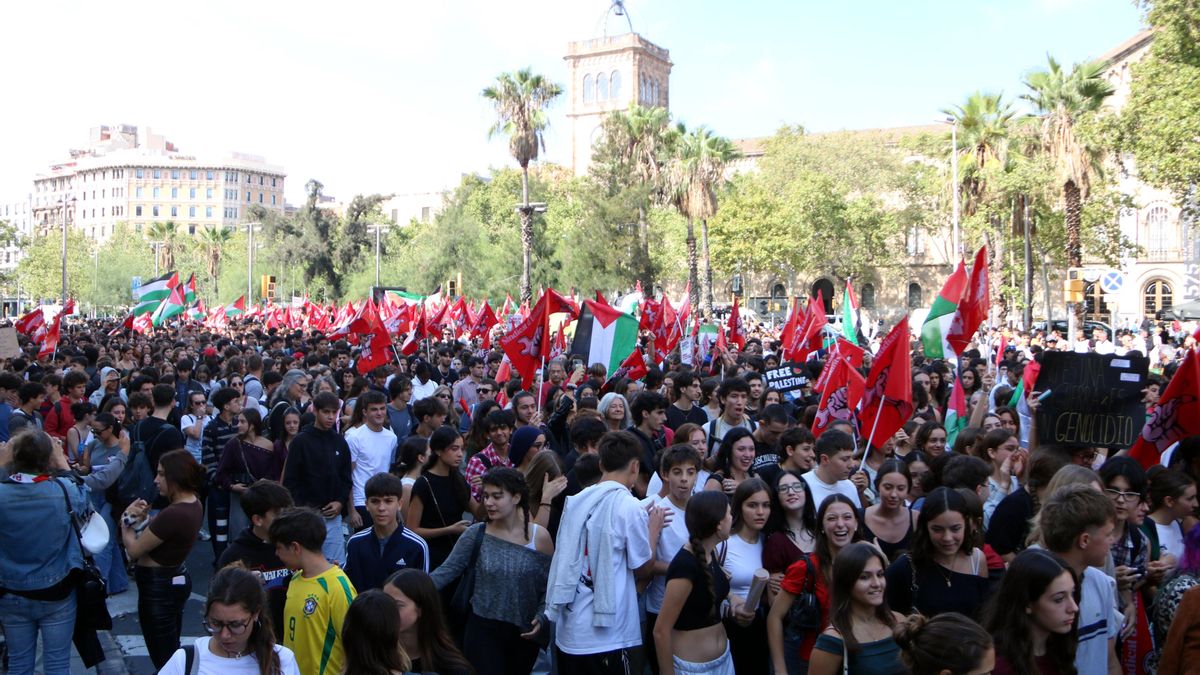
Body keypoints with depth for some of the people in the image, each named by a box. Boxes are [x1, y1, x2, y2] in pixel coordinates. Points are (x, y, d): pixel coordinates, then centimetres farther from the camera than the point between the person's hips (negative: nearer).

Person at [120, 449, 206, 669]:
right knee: (173, 651, 22)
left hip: (158, 587, -10)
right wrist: (144, 518, -7)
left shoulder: (173, 514, -29)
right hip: (177, 578, 10)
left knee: (164, 659, 4)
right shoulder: (194, 504, 1)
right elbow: (158, 533, 11)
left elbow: (134, 550, -19)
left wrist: (126, 523, -2)